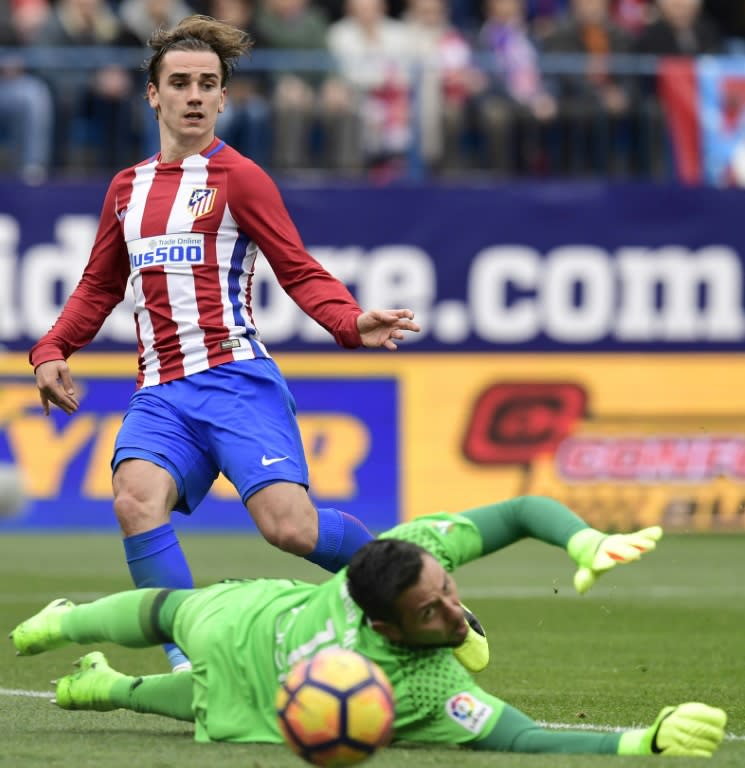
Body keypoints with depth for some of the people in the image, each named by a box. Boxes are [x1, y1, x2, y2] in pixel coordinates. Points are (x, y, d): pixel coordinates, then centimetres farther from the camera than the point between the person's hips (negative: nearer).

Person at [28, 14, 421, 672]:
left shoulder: (237, 177, 2)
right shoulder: (128, 188, 19)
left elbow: (300, 272, 0)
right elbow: (99, 288, 31)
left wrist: (353, 322, -19)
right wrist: (51, 350, 16)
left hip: (237, 382, -4)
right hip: (160, 395, 4)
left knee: (290, 527, -19)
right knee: (135, 498, -26)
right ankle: (190, 657, -20)